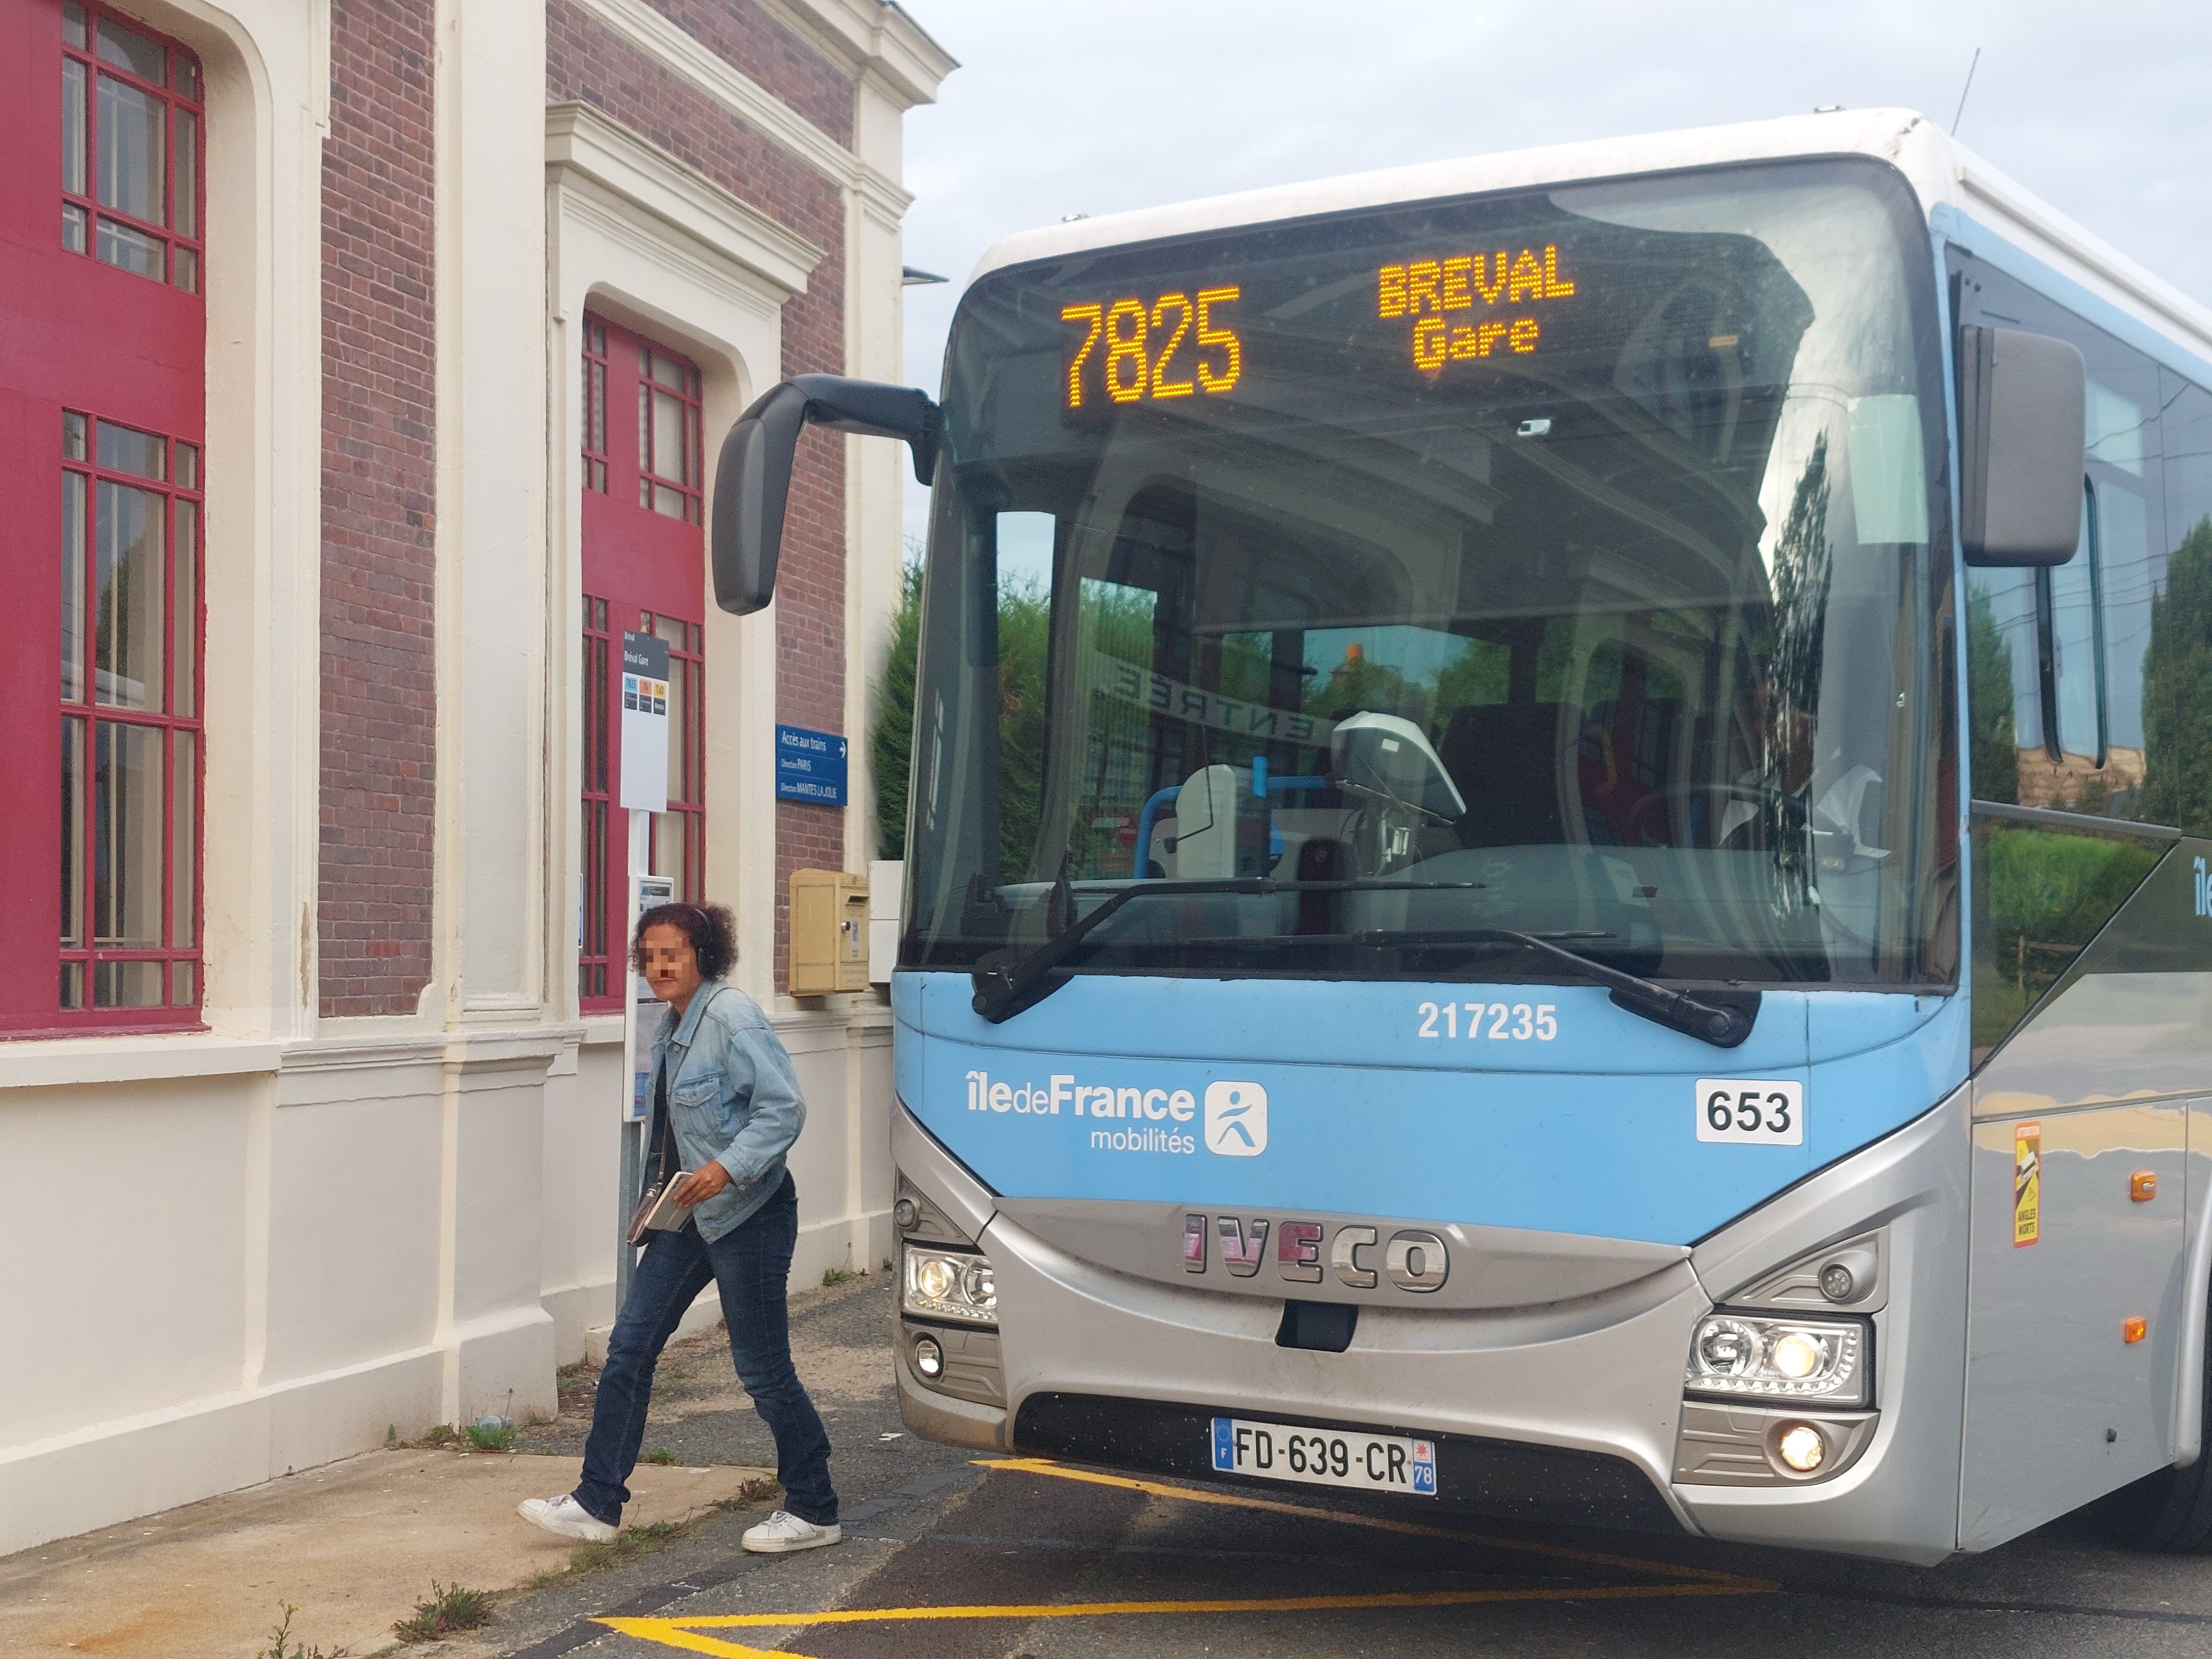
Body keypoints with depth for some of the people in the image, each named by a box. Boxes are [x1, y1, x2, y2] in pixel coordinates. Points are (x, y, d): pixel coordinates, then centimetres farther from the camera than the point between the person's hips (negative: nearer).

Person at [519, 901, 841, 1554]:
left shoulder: (731, 1017, -16)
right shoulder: (671, 1028, 10)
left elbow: (784, 1107, -21)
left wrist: (729, 1167, -29)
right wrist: (660, 1186, 13)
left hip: (747, 1213, -9)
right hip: (689, 1213, 9)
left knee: (763, 1368, 0)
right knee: (630, 1346, 7)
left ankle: (814, 1511, 15)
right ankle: (597, 1505, 15)